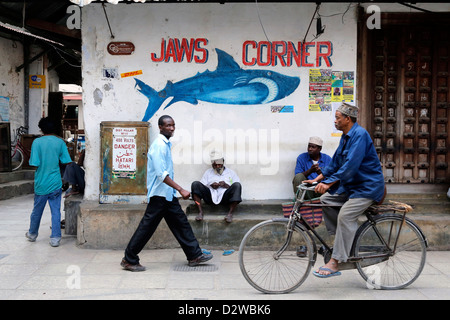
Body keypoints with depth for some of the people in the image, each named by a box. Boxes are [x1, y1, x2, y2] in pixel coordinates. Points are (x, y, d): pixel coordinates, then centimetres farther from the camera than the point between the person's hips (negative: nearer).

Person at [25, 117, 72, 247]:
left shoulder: (37, 142, -8)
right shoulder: (60, 142, -3)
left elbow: (34, 163, -11)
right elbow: (66, 161, -4)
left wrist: (42, 165, 10)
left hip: (41, 183, 0)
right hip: (55, 183, 0)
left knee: (37, 210, 15)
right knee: (56, 211, 4)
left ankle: (32, 234, 33)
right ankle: (55, 238, 2)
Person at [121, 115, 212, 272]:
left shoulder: (166, 144, 14)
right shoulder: (159, 145, -17)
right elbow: (161, 174, -25)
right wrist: (181, 189, -26)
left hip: (168, 194, 10)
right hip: (160, 194, -10)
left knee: (180, 223, 11)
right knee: (147, 226, -3)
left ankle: (194, 255, 18)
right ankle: (129, 260, 7)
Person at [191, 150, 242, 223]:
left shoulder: (231, 172, 21)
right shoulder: (208, 172, 25)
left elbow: (237, 188, 10)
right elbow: (201, 187, 15)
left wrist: (226, 186, -7)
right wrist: (210, 186, -4)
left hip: (224, 197, -1)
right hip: (210, 197, 1)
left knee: (237, 185, -29)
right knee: (195, 184, -19)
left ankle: (230, 213, -29)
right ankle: (200, 212, -23)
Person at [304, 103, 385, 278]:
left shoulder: (360, 135, -19)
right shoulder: (346, 136, 12)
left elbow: (351, 165, -28)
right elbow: (335, 162, 18)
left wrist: (328, 183, -32)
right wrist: (318, 179, 9)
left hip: (367, 186, -10)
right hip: (351, 185, 10)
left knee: (345, 216, -23)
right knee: (326, 199, -1)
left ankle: (334, 263, -19)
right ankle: (343, 239, 8)